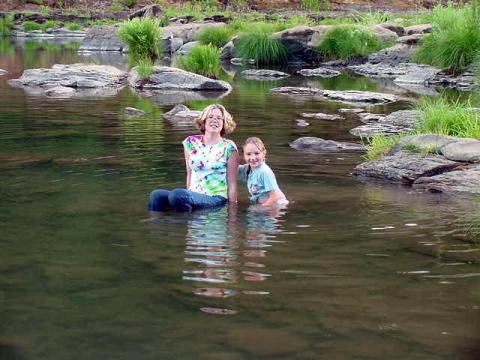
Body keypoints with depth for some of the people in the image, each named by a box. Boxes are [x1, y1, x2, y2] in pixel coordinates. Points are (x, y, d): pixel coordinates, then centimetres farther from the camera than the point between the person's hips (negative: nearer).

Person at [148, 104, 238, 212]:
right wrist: (188, 193, 11)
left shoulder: (229, 148, 0)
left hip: (215, 199, -4)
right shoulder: (191, 142, 10)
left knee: (176, 195, -32)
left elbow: (232, 183, 0)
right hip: (192, 195, 4)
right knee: (156, 196, -24)